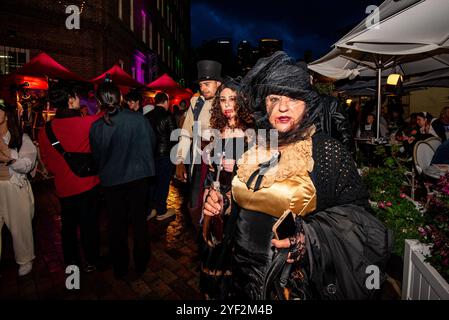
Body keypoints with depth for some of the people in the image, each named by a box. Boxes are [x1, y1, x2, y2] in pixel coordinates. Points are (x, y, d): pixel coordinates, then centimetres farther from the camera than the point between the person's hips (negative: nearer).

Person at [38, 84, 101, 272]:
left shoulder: (45, 131, -8)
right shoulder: (87, 123, -21)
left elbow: (46, 161, 6)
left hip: (64, 188, 3)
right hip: (88, 185, -3)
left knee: (68, 225, 19)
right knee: (89, 225, 12)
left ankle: (71, 262, 35)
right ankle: (91, 261, 28)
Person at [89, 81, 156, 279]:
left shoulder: (96, 127, -12)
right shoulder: (138, 118, -15)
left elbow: (97, 156, 1)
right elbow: (152, 143, -1)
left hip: (111, 180, 1)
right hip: (138, 176, 0)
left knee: (117, 225, 17)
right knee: (139, 221, 16)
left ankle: (120, 268, 32)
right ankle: (140, 264, 32)